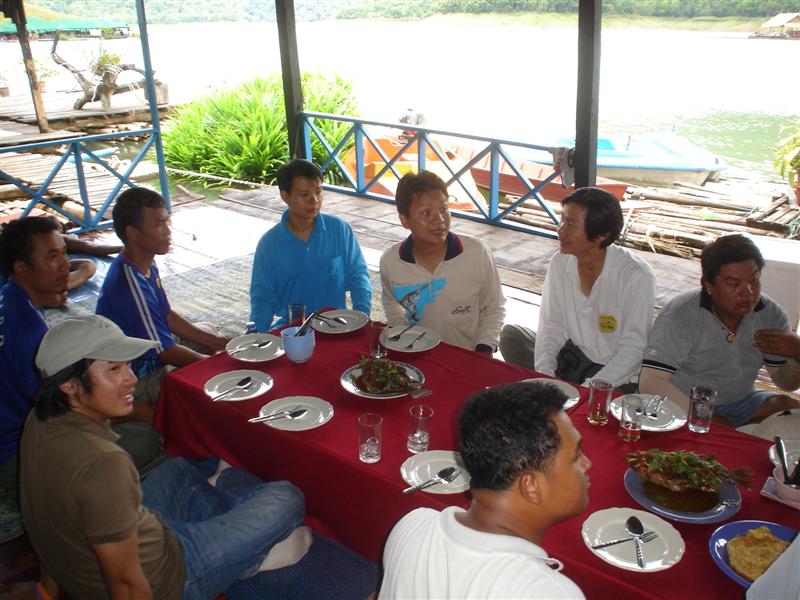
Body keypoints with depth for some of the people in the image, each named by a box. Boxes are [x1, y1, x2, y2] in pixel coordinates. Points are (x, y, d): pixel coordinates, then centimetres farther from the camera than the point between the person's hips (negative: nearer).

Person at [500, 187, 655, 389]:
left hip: (618, 376, -6)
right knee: (510, 335, -8)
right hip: (570, 356, 6)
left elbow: (633, 348, -18)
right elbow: (551, 325, -1)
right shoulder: (559, 262, -3)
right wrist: (545, 375, -18)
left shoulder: (637, 276, -19)